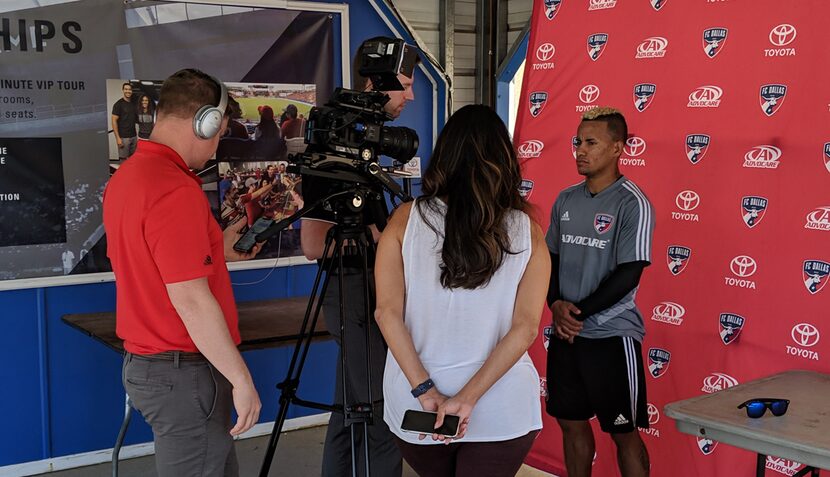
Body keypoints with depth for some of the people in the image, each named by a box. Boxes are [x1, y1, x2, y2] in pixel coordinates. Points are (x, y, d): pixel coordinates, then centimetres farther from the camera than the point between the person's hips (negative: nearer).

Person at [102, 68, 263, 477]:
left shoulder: (124, 177, 7)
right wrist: (242, 379, -19)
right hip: (184, 370, -10)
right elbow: (190, 300, -25)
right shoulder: (176, 189, -22)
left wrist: (216, 251, 19)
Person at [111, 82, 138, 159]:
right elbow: (114, 121, -9)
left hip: (133, 136, 6)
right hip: (123, 137, -6)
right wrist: (118, 138, -16)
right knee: (123, 159, -4)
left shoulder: (134, 104, 12)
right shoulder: (119, 104, -6)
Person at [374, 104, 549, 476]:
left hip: (415, 408, 2)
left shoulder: (405, 220, -5)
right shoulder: (528, 233, -4)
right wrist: (468, 399, -13)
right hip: (501, 413, -2)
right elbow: (524, 328, -11)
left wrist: (424, 390, -12)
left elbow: (387, 312, -11)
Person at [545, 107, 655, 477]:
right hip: (566, 334, 6)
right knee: (571, 423, 15)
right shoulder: (566, 200, 7)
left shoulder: (632, 204, -11)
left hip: (612, 335, -6)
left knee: (624, 433, 5)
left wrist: (577, 312, -14)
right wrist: (557, 305, -6)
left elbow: (628, 274, -16)